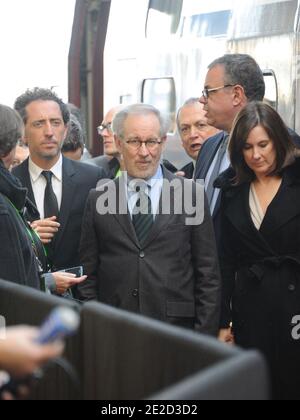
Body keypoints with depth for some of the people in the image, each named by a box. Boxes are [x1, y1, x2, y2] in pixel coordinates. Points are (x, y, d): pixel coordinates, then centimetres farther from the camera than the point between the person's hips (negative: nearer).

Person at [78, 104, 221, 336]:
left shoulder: (192, 194, 0)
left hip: (176, 325, -1)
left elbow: (208, 275, 0)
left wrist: (204, 339, -4)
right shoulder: (98, 199, 3)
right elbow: (88, 276, 6)